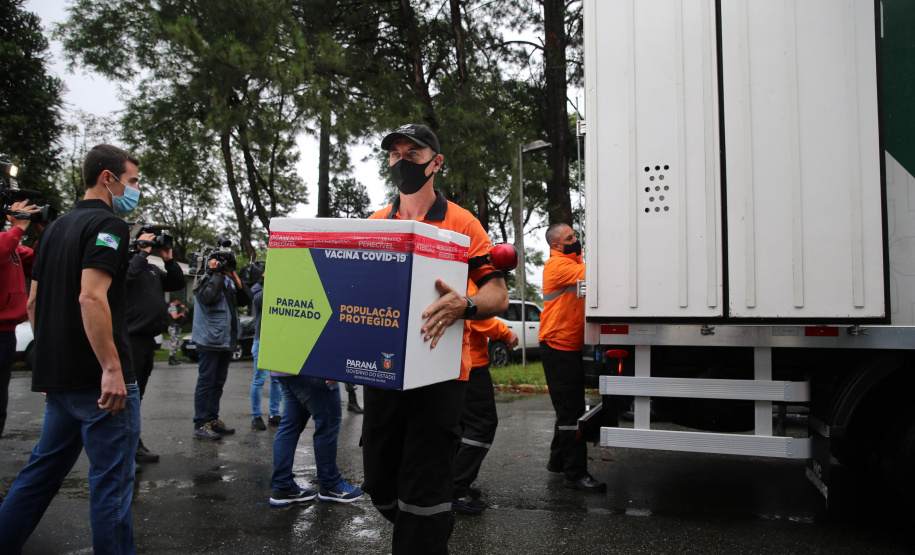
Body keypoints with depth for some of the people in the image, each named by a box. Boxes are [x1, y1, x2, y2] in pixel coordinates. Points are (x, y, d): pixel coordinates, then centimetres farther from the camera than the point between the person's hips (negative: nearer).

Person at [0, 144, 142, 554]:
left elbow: (33, 303, 19)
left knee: (42, 472, 20)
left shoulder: (56, 228, 17)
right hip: (99, 381, -9)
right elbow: (91, 297, -23)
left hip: (60, 378, 9)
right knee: (112, 479, -1)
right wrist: (112, 368, -24)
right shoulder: (108, 224, -11)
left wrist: (50, 359, 24)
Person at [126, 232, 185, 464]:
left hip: (148, 340, 9)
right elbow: (129, 274, -27)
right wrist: (143, 252, -16)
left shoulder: (153, 269, 18)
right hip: (130, 339, -9)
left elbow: (177, 283, 18)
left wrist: (168, 259, 7)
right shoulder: (125, 262, -6)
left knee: (137, 395, 16)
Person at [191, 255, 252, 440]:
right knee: (206, 382, -5)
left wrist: (235, 278, -1)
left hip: (227, 341, 8)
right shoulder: (206, 281, -6)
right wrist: (217, 274, -17)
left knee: (218, 382, 14)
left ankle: (212, 419, 23)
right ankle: (200, 425, 0)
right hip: (210, 340, -8)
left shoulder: (228, 282, 14)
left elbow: (245, 299, 7)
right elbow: (208, 297, -27)